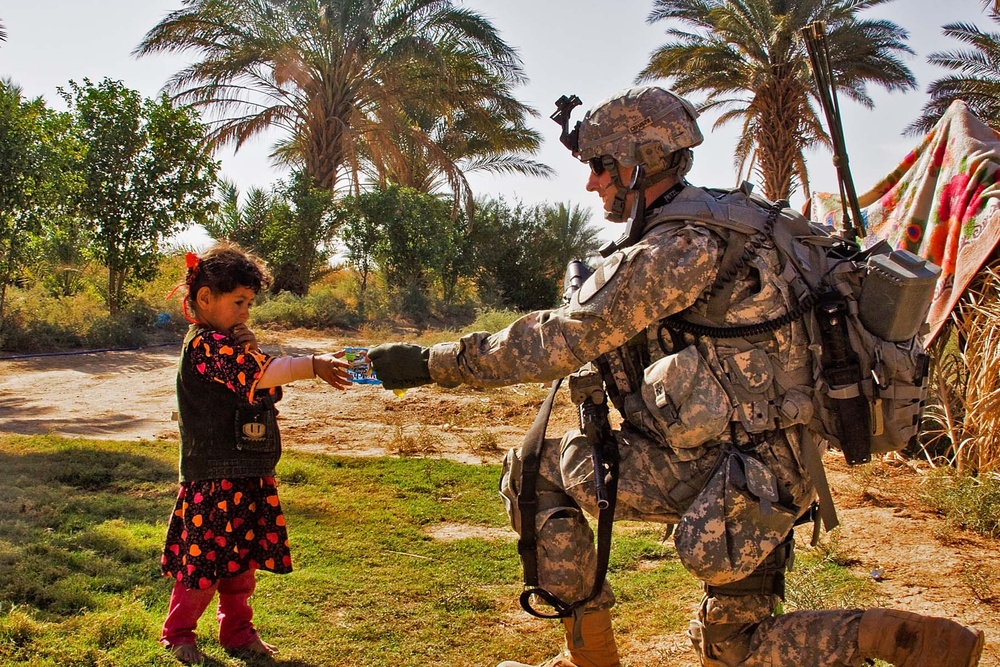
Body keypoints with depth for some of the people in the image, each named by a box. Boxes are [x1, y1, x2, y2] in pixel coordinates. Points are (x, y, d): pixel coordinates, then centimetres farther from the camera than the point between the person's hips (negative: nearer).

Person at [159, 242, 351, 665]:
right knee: (204, 557, 4)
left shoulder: (226, 344, 16)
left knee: (242, 558, 16)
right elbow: (259, 375, -36)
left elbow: (267, 391, 16)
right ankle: (177, 633, 23)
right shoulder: (206, 344, -18)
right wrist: (313, 366, -41)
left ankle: (237, 631, 29)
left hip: (246, 475, 9)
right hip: (214, 477, -9)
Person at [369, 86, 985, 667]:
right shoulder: (722, 220, 13)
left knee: (533, 472, 2)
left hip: (717, 472, -10)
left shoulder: (680, 244, -18)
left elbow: (563, 338, -21)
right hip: (770, 472, 10)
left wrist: (434, 362, -15)